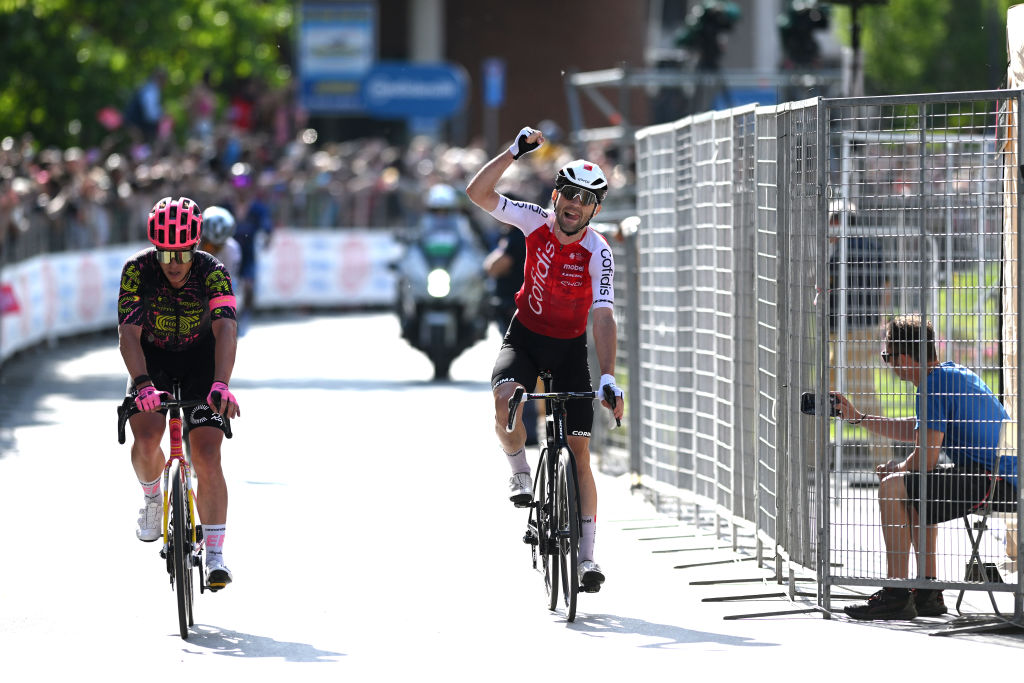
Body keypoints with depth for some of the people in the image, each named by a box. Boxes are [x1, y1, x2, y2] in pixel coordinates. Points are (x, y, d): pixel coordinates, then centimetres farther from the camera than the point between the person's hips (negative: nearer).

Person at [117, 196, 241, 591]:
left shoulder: (212, 273, -25)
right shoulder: (138, 271, -23)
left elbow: (225, 331, -37)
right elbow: (129, 333, -29)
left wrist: (221, 384, -54)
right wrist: (142, 384, -46)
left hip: (200, 359, -1)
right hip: (152, 358, 1)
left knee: (207, 454, -14)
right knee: (146, 439, -23)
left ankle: (214, 555, -11)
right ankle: (152, 496, 11)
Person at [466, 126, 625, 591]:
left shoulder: (597, 252, -21)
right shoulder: (537, 222, -13)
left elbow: (603, 317, -28)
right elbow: (478, 194, -19)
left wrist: (608, 378, -39)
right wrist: (515, 152, -30)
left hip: (570, 347, -1)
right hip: (525, 336, 1)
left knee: (579, 448, -6)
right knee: (506, 397, -33)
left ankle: (587, 555, -1)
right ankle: (519, 472, -4)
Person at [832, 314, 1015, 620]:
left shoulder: (934, 384, -14)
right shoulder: (952, 373, 18)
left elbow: (925, 458, -17)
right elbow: (915, 430, 32)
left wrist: (895, 469, 5)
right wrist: (857, 417, 34)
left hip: (991, 482, -10)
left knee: (893, 487, -15)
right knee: (913, 491, 29)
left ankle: (896, 597, -14)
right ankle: (928, 593, 23)